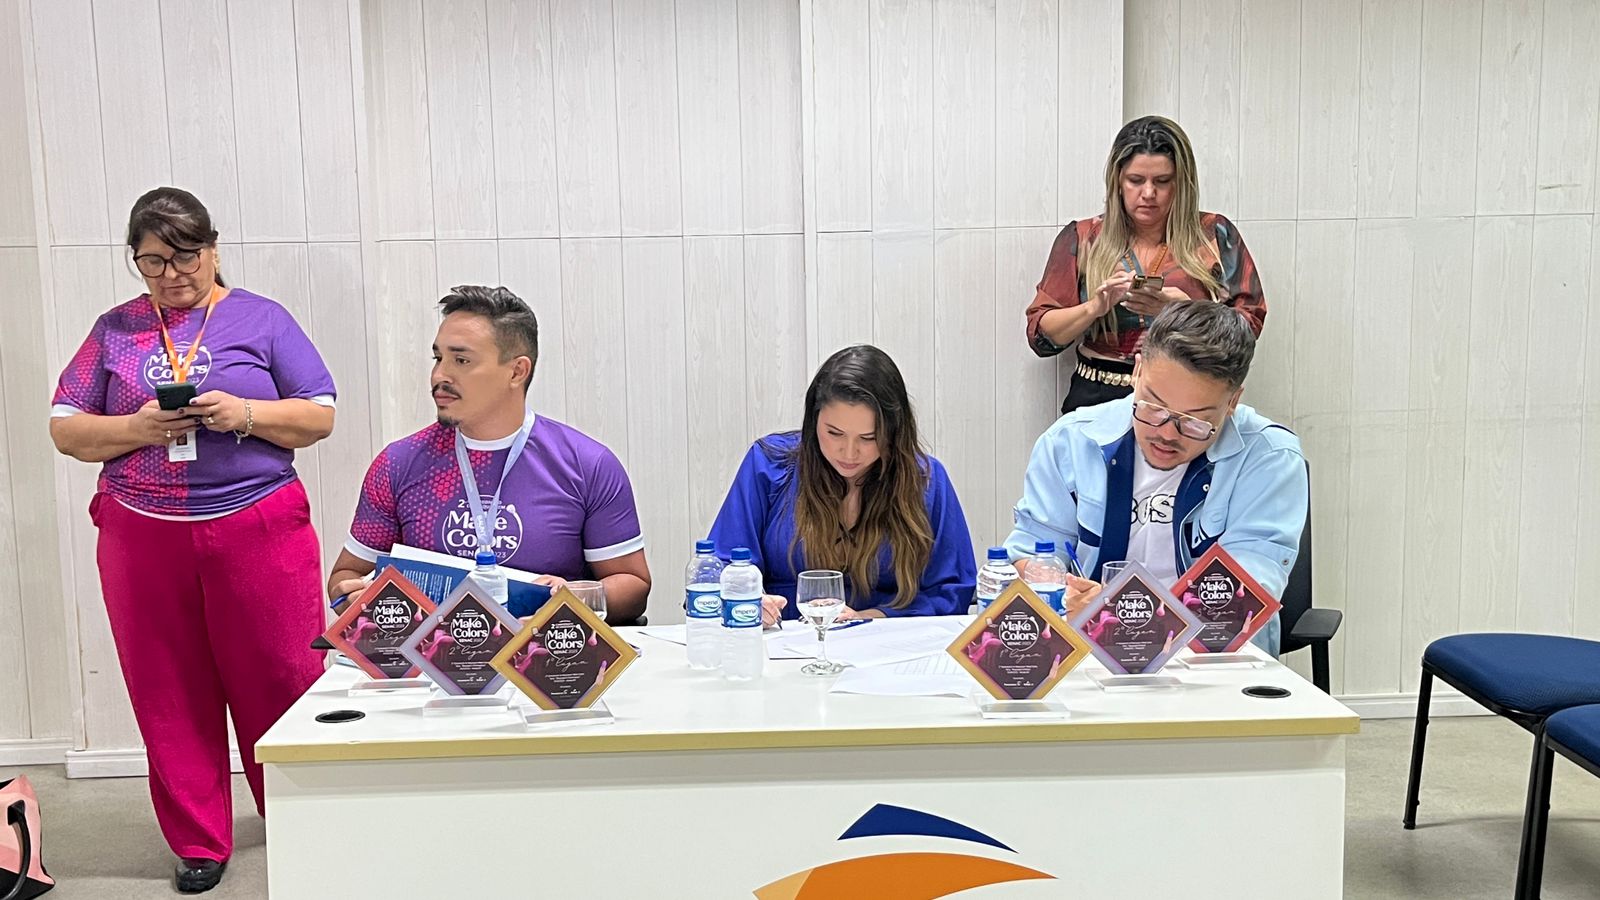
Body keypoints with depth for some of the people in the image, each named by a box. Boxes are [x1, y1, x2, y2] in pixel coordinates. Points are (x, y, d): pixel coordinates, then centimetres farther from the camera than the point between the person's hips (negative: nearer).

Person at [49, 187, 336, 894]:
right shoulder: (115, 330, 11)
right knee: (170, 695, 8)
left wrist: (244, 414, -15)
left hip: (259, 530, -2)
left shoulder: (261, 318, 5)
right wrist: (137, 428, -10)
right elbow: (65, 430, 9)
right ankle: (199, 843, 22)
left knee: (279, 684, 3)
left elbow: (320, 415, 2)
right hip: (142, 537, 2)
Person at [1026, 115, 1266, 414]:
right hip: (1099, 399, 0)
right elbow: (1040, 335, 7)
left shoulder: (1215, 235, 9)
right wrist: (1095, 307, -11)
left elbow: (1249, 325, 5)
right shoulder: (1081, 238, 9)